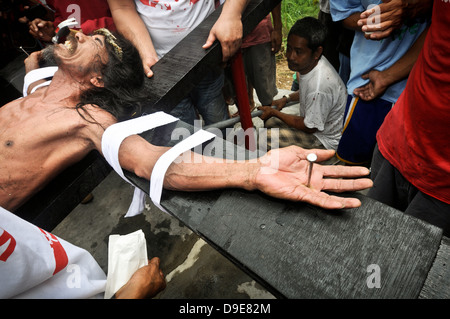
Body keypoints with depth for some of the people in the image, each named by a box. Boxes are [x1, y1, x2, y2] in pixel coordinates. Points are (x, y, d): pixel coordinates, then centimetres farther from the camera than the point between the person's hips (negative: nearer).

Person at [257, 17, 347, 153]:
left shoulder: (320, 86, -37)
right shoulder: (310, 62, -9)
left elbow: (309, 127, -23)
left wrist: (274, 112, -15)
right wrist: (286, 99, 4)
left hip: (326, 141, -9)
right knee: (269, 122, 15)